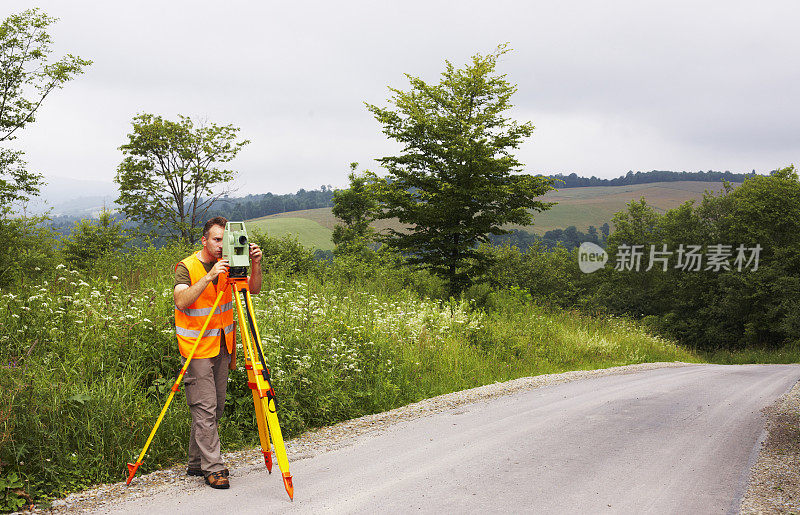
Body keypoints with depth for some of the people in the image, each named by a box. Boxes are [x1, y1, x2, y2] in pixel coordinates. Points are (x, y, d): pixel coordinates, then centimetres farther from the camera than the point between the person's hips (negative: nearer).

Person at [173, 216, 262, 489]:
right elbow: (181, 301, -25)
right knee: (204, 409, -8)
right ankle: (213, 468, -3)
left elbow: (253, 289, -2)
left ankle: (196, 463, 22)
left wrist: (255, 265, -20)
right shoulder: (186, 267, -9)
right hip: (196, 347, -6)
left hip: (222, 347, 6)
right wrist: (210, 276, -33)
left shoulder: (227, 265, 5)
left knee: (216, 408, 11)